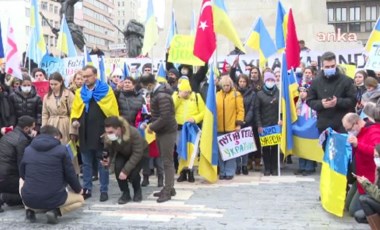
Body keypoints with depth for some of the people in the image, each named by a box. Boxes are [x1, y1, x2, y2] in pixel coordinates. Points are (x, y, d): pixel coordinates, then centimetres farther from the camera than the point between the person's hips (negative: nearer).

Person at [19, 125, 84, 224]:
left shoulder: (27, 149, 7)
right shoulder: (61, 150, -4)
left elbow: (22, 174, 17)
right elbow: (70, 175, 0)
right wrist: (78, 189, 20)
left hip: (29, 199, 3)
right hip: (53, 199, -3)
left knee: (22, 181, 37)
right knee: (80, 199, 25)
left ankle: (30, 210, 13)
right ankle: (55, 211, -3)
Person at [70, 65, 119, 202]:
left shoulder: (106, 90, -2)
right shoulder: (79, 92, 10)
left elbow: (113, 112, -4)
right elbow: (75, 111, 12)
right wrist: (74, 121, -8)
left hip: (101, 133, -4)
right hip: (84, 134, 4)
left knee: (102, 163, 5)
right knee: (86, 163, 11)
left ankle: (104, 191, 13)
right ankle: (87, 189, 21)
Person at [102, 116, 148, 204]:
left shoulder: (133, 133, -39)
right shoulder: (108, 137, -27)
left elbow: (137, 154, -34)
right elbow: (109, 152, -13)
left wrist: (125, 170, -38)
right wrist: (107, 160, -37)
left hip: (140, 153, -3)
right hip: (123, 154, 4)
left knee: (133, 173, -25)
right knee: (118, 168, -25)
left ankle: (137, 191, 9)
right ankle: (125, 193, -3)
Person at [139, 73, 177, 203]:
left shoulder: (162, 96, -22)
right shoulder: (157, 92, 9)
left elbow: (165, 117, -27)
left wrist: (152, 127, -15)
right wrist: (152, 124, 5)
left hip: (167, 132, -10)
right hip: (161, 131, 10)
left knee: (167, 161, -3)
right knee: (165, 160, 14)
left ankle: (168, 191, 3)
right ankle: (169, 188, 22)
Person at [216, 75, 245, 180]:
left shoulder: (236, 94, 1)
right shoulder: (217, 95, 10)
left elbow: (240, 110, -3)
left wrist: (239, 124, -10)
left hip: (232, 128, -3)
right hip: (219, 128, 3)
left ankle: (230, 172, 7)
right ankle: (222, 172, 16)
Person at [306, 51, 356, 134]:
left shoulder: (346, 80, 0)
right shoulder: (316, 82, 5)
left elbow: (353, 100, -2)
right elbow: (309, 101, 7)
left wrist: (338, 102, -19)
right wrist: (321, 104, -13)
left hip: (342, 124, -2)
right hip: (324, 124, 2)